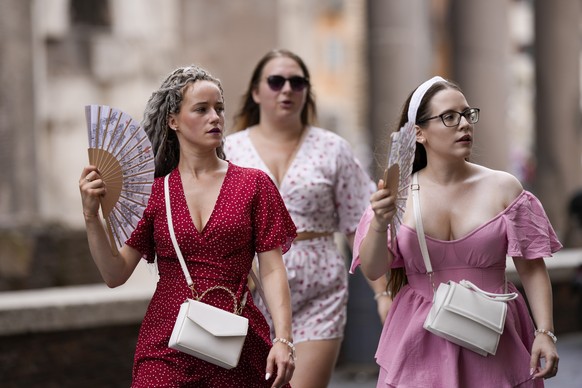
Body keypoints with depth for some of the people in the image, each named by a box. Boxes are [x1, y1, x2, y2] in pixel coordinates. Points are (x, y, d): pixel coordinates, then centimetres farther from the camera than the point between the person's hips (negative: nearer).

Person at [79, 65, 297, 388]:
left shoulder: (253, 185, 3)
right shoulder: (152, 191, 5)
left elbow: (272, 270, -1)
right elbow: (115, 274, 1)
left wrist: (283, 339, -12)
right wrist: (91, 215, -12)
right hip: (166, 347, 0)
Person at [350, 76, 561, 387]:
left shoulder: (503, 188, -2)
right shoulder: (398, 195, -1)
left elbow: (532, 268, 1)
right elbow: (372, 270, -6)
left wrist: (545, 332, -7)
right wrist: (379, 224, -24)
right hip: (422, 346, 0)